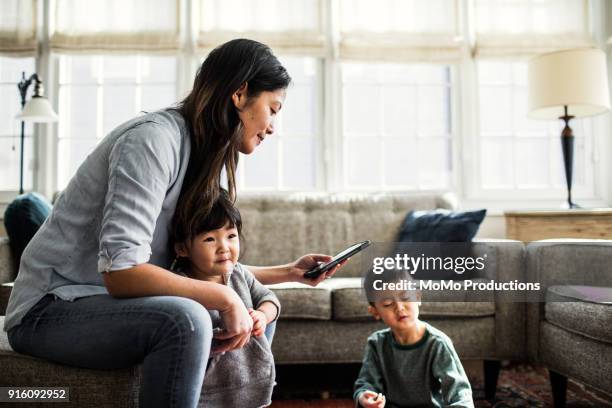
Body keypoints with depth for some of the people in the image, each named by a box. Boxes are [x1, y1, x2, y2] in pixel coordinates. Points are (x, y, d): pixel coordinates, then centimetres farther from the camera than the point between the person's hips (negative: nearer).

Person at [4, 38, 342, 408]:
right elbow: (121, 272, -30)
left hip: (109, 302, 9)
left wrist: (289, 272, 10)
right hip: (53, 308, -9)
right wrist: (225, 298, -25)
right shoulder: (154, 138, -22)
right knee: (185, 320, -36)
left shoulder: (202, 156, 6)